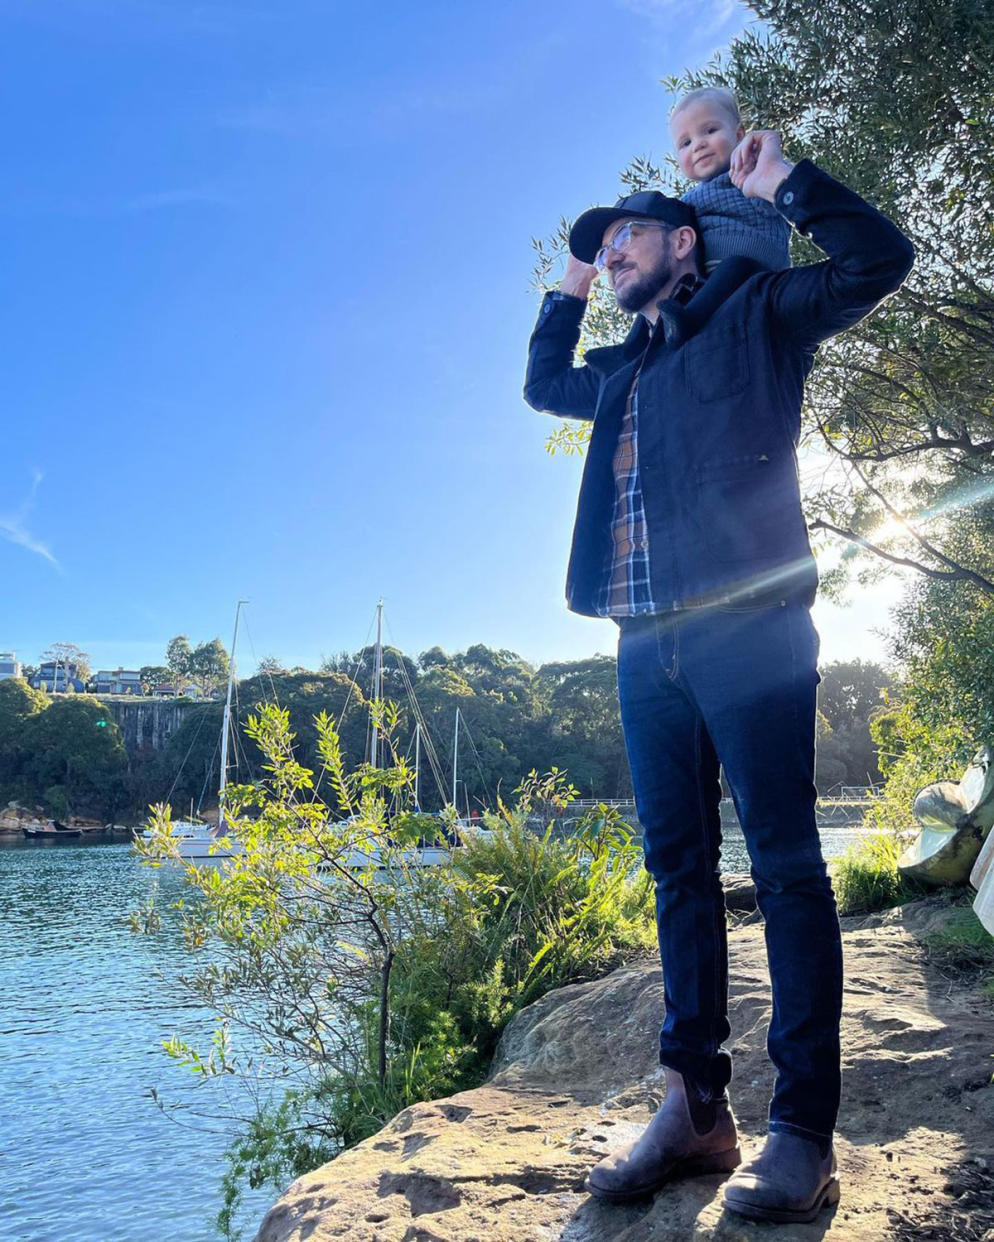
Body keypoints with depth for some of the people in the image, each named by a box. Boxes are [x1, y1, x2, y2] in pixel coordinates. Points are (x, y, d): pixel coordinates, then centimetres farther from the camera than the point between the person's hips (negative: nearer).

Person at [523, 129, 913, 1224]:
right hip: (648, 643, 7)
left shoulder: (755, 314, 10)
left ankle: (802, 1132, 0)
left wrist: (781, 180, 4)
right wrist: (568, 288, 37)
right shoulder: (625, 369, 27)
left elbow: (879, 260, 0)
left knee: (785, 866, -6)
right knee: (678, 868, 5)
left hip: (746, 629, -6)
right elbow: (544, 385, 44)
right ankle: (695, 1106, 12)